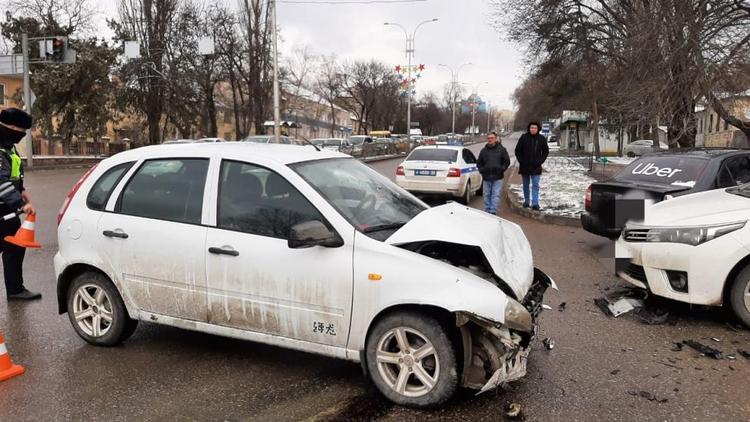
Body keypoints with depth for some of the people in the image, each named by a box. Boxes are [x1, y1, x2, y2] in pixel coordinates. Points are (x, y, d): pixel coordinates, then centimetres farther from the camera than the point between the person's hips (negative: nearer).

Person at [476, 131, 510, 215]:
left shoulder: (501, 149, 3)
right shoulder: (483, 151, 10)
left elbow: (507, 161, 6)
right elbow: (479, 163, 18)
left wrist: (502, 169, -6)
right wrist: (482, 170, 3)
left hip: (497, 178, -3)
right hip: (486, 178, 3)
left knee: (496, 195, -6)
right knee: (487, 196, 8)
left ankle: (493, 212, -6)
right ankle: (487, 212, 17)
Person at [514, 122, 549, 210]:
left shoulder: (542, 138, -1)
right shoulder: (524, 137, -3)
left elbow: (546, 151, 8)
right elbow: (517, 150, 3)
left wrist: (540, 161, -2)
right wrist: (521, 161, -4)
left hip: (536, 167, -1)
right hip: (524, 166, 1)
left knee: (535, 185, -5)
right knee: (526, 185, 12)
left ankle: (535, 203, -7)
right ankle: (526, 201, 24)